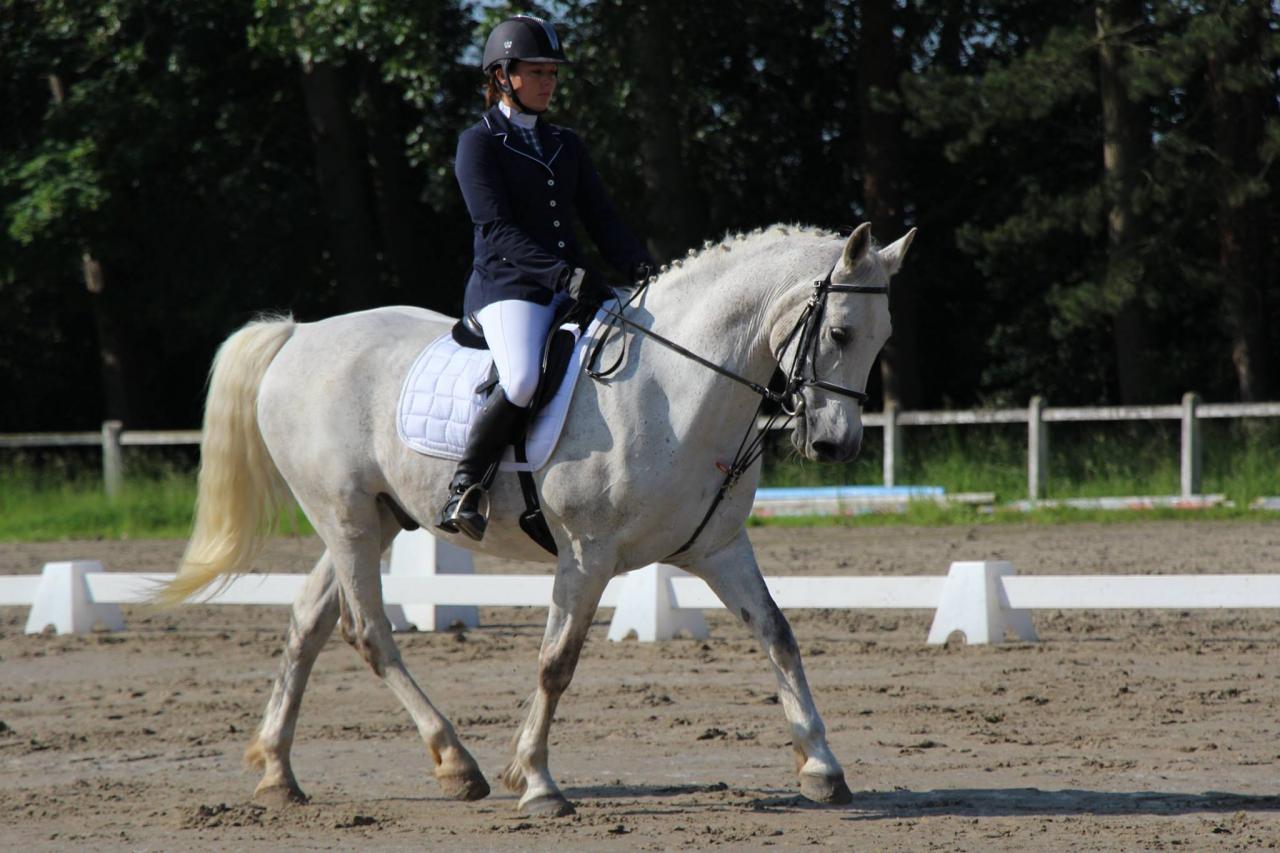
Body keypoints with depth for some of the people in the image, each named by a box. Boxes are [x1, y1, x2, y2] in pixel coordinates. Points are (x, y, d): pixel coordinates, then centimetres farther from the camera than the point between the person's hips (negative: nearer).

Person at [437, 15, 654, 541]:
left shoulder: (566, 146, 21)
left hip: (571, 290, 7)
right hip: (507, 286, -7)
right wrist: (564, 273, -26)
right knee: (523, 379, -34)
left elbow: (601, 220, 15)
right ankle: (463, 487, -18)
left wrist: (641, 266, -6)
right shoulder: (479, 143, 0)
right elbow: (497, 230, -12)